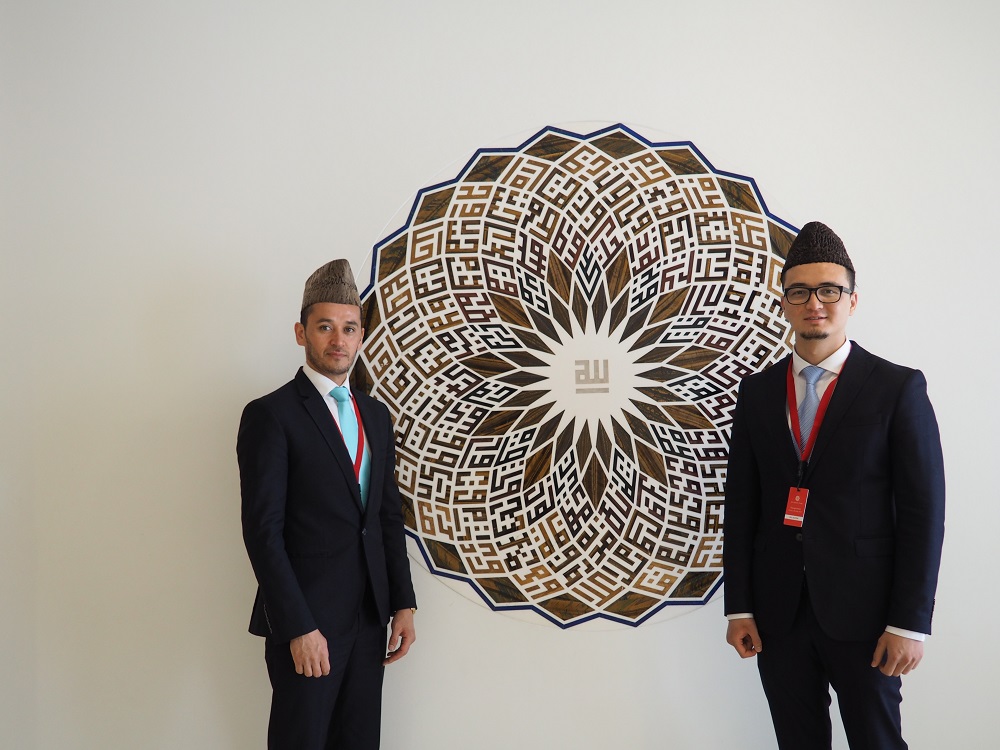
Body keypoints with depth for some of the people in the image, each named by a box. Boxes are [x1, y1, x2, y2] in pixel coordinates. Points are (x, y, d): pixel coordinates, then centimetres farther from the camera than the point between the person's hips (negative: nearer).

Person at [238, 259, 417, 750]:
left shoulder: (376, 415, 13)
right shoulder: (270, 415, -8)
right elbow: (263, 530, -13)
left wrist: (403, 603, 7)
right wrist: (299, 628, -17)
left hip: (369, 618, 6)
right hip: (307, 621, -6)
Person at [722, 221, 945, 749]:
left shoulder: (898, 388, -4)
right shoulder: (757, 392, 6)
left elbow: (922, 510, -6)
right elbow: (741, 504, 7)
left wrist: (910, 622, -10)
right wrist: (738, 607, 3)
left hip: (861, 609, -3)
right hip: (777, 611, 3)